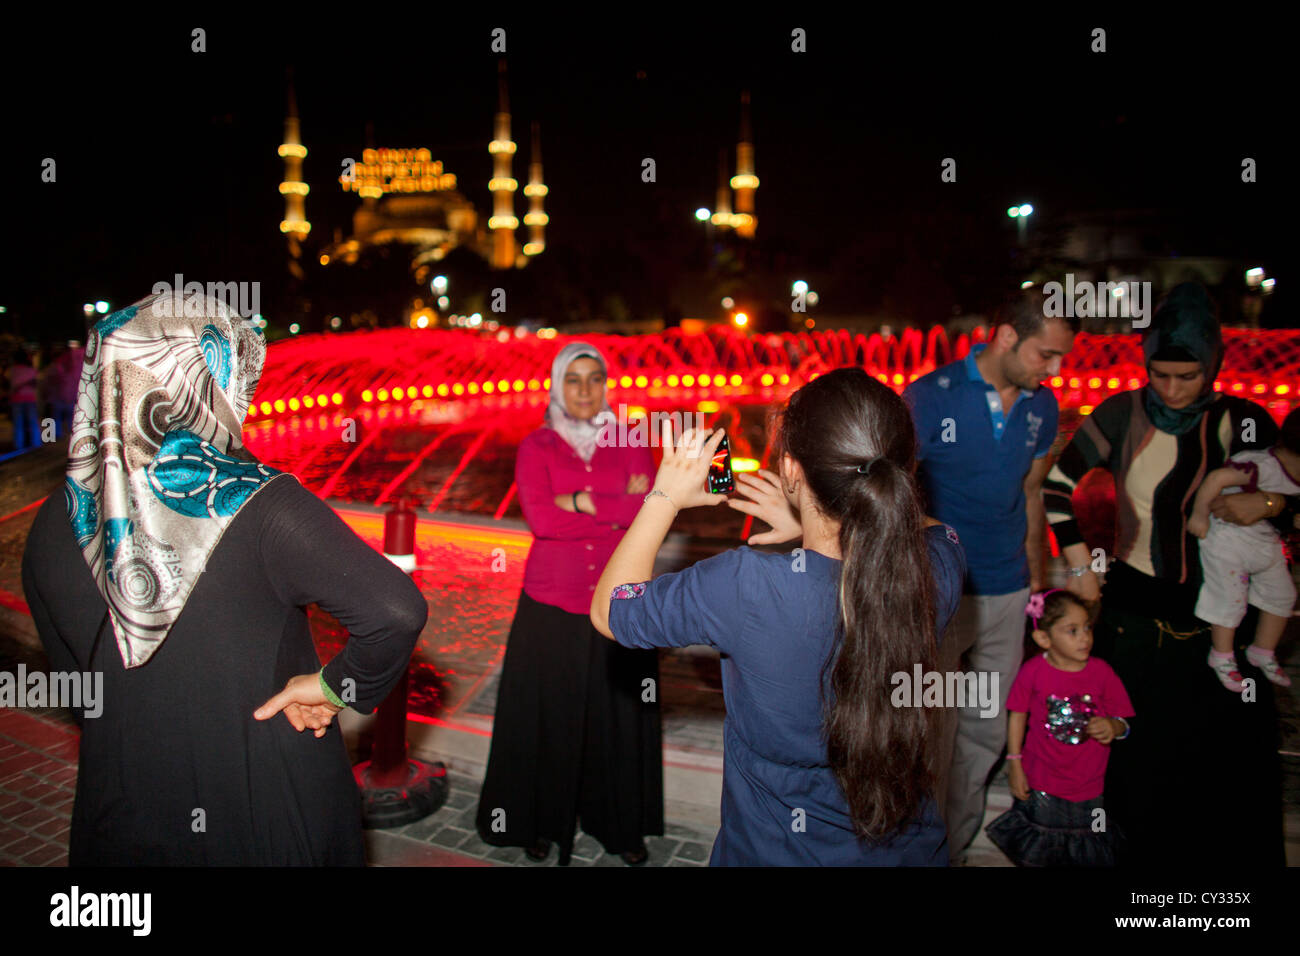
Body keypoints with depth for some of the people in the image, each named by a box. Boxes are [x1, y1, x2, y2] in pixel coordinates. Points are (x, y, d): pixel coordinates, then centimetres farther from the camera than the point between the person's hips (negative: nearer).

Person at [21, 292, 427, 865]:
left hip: (123, 821, 4)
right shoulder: (259, 504, -24)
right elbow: (396, 612, -33)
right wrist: (339, 686, -16)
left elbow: (74, 683, 5)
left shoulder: (55, 524, -7)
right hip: (274, 815, -3)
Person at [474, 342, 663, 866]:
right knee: (548, 714, 8)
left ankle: (622, 824, 28)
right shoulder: (536, 448, 1)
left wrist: (581, 502, -15)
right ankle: (541, 821, 28)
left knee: (619, 715, 10)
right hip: (551, 605, -1)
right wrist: (618, 508, -13)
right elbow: (540, 518, -15)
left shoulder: (631, 444, 5)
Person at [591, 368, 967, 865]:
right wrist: (806, 526, 2)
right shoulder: (937, 569, -21)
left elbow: (607, 610, -16)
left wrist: (666, 497, -8)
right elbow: (936, 528, 6)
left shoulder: (744, 588, -33)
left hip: (778, 851, -3)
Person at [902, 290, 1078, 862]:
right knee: (933, 733, 6)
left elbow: (1030, 493, 15)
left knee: (987, 734, 15)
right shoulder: (929, 397, -12)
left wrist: (1036, 579, 15)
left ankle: (957, 844, 33)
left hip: (1007, 593, 5)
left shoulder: (1042, 406, 5)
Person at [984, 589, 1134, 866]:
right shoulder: (1033, 671, -10)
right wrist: (1014, 763, 1)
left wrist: (1114, 727, -21)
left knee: (1086, 856, 11)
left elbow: (1123, 721, 2)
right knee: (1035, 855, 14)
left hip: (1088, 789, 1)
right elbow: (1017, 716, 1)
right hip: (1040, 785, -1)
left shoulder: (1101, 671, -6)